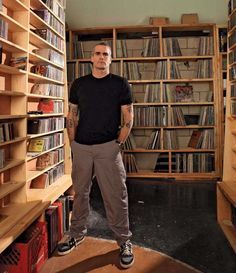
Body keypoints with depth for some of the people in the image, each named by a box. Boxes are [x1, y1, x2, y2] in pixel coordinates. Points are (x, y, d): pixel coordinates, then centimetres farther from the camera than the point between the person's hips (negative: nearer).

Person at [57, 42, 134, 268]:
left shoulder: (120, 84, 1)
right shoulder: (78, 84, 9)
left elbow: (128, 118, 1)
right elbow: (71, 116, 11)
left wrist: (118, 143, -5)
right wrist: (73, 143, 6)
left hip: (108, 147, -3)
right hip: (81, 147, 3)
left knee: (115, 196, 0)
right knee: (80, 192, 14)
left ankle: (124, 241, 16)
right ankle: (77, 234, 32)